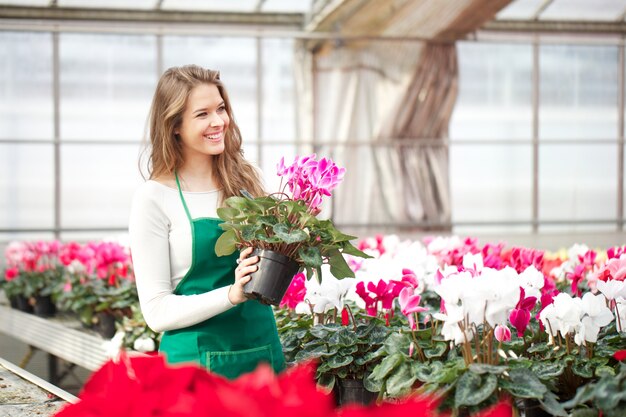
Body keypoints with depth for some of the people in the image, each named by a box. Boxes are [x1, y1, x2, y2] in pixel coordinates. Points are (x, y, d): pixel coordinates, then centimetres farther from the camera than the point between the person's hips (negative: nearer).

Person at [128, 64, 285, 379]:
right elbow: (156, 311, -12)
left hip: (264, 350, 5)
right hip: (196, 358, -5)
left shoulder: (245, 180, 4)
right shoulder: (155, 197, -9)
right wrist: (231, 295, -24)